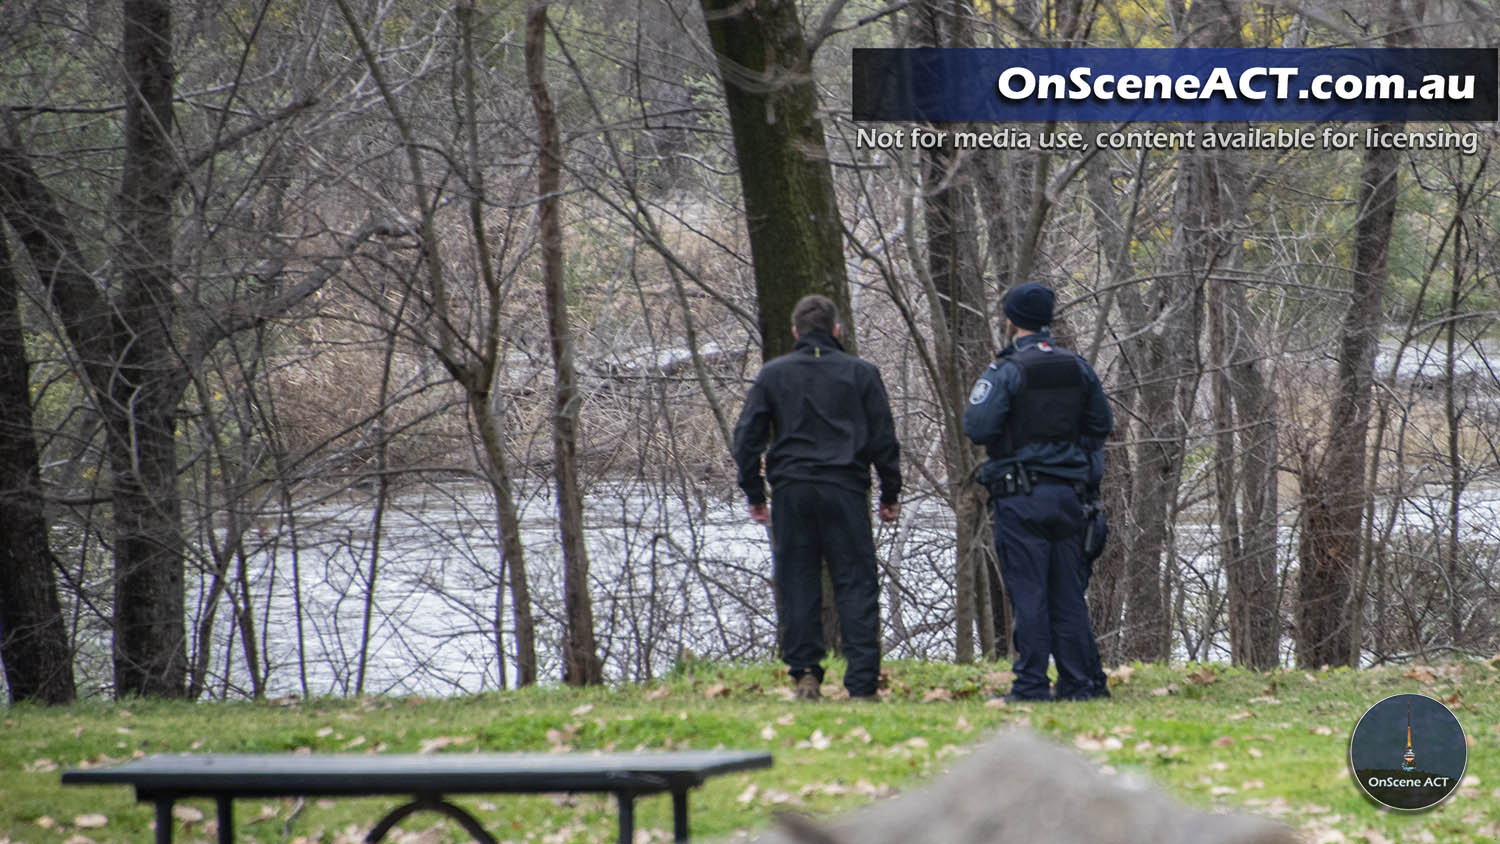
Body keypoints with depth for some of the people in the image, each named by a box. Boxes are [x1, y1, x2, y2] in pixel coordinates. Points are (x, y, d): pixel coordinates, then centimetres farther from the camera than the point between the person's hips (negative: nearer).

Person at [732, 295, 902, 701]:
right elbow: (883, 438, 5)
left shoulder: (772, 374, 7)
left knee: (797, 585, 7)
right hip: (845, 490, -1)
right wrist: (891, 494, 13)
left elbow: (747, 436, 5)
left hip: (791, 491, 1)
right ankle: (861, 683, -7)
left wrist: (754, 493, 12)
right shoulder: (861, 373, 5)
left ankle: (805, 674, 1)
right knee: (856, 585, 0)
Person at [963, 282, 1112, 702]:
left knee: (1028, 595, -4)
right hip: (1069, 491, 5)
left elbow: (977, 426, -17)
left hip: (1021, 497, -5)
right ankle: (1082, 681, 10)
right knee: (1068, 593, 10)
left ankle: (1031, 686, -4)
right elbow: (1101, 424, 15)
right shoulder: (1077, 368, 8)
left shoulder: (1005, 371, -10)